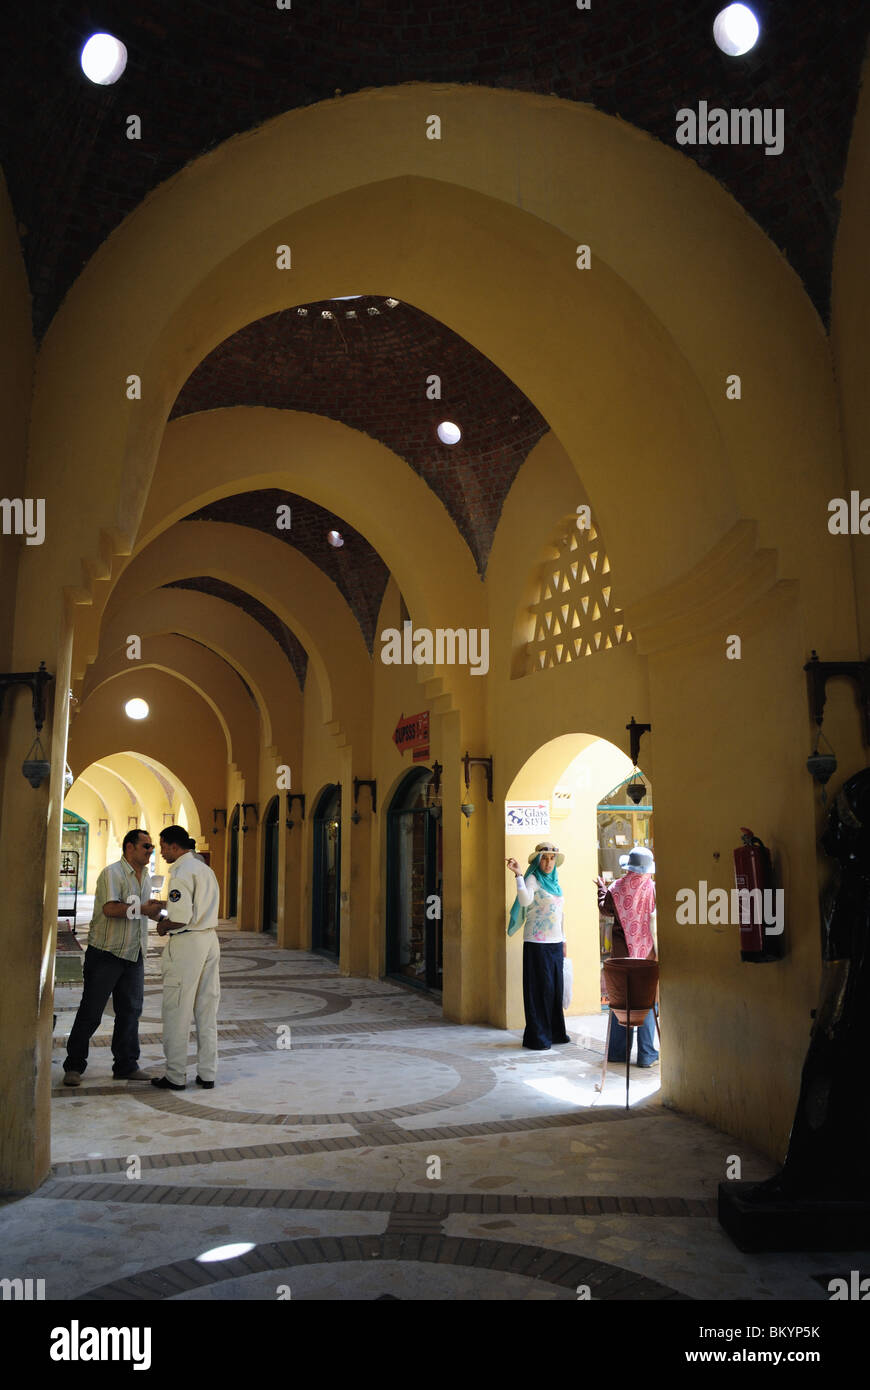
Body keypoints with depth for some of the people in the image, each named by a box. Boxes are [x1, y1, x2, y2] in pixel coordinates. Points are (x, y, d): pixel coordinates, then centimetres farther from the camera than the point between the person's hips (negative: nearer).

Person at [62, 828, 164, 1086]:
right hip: (105, 953, -7)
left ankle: (126, 1065, 16)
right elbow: (110, 908, -26)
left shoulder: (145, 877, 14)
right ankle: (74, 1066, 11)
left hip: (133, 955, 7)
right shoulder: (112, 873, -13)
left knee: (130, 1011, 8)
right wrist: (142, 909, -23)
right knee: (91, 1011, 0)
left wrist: (155, 911, 7)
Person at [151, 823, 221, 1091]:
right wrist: (169, 920, 19)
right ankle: (207, 1073, 16)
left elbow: (182, 918, -21)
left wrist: (163, 927, -3)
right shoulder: (205, 869, 14)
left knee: (177, 1011, 1)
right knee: (207, 1011, 11)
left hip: (186, 944, -8)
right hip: (210, 939, 9)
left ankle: (176, 1076, 7)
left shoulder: (181, 872, -14)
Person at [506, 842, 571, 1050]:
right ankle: (537, 1037, 3)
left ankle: (555, 1032, 23)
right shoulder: (532, 880, -7)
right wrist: (518, 874, -32)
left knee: (555, 988, 12)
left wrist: (563, 941, 19)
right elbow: (525, 901, -27)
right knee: (539, 988, -4)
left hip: (555, 942, 7)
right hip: (537, 943, -7)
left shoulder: (554, 882, 15)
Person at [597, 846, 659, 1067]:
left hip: (621, 953, 2)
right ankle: (646, 1055, 4)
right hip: (646, 953, -2)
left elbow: (604, 908, 13)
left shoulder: (616, 888, -4)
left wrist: (602, 890, 28)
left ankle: (617, 1051, 17)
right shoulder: (653, 889, -10)